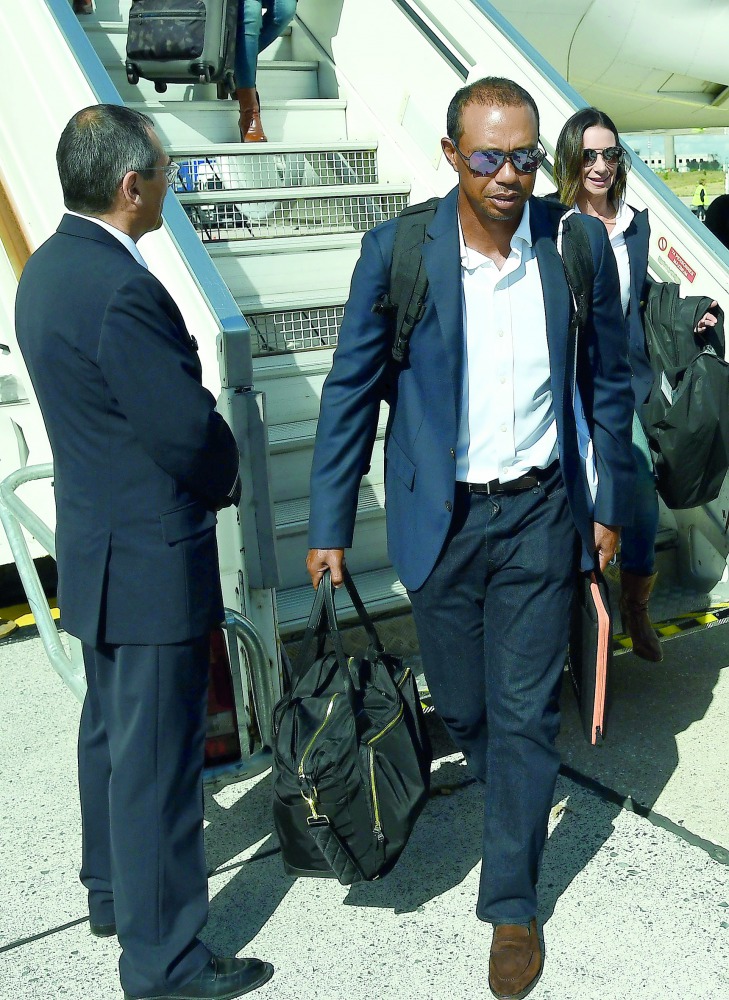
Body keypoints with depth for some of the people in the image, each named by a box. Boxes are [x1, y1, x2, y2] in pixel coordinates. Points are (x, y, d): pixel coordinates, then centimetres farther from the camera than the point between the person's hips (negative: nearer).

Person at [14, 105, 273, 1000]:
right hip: (152, 558, -10)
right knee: (157, 755, 3)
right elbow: (191, 428, -22)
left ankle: (113, 891, 43)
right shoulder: (120, 290, -25)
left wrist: (206, 470, 7)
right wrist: (225, 481, -1)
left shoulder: (48, 266, 5)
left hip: (96, 547, 10)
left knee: (112, 728, 23)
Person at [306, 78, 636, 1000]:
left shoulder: (579, 246, -5)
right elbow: (352, 389, -3)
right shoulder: (398, 251, -10)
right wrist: (330, 525, -3)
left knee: (525, 713, 4)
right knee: (461, 705, 16)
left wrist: (611, 505, 8)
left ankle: (511, 903, 23)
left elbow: (607, 384, 6)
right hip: (440, 519, 0)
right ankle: (504, 787, 51)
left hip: (541, 515, 0)